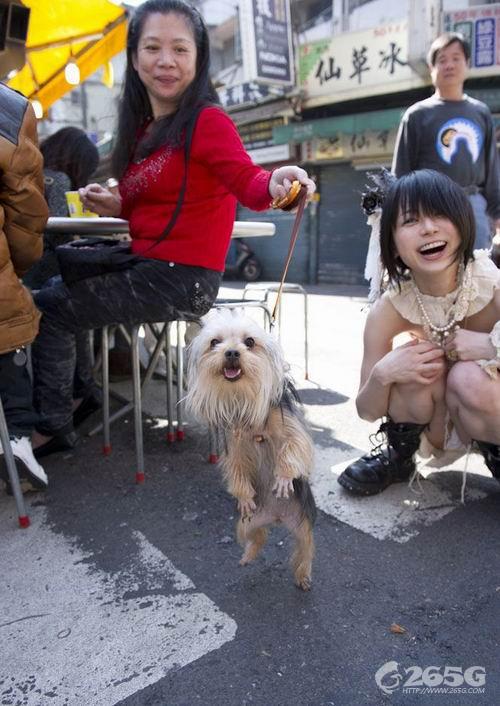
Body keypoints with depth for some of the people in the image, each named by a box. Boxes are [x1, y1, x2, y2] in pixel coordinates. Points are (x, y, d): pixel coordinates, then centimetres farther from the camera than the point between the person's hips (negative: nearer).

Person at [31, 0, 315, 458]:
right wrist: (117, 206, 1)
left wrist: (274, 184, -43)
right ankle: (76, 392, 32)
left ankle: (55, 426, 16)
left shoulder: (207, 120, -12)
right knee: (59, 274, 23)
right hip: (147, 265, 9)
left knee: (48, 310, -1)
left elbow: (248, 183, -23)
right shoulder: (144, 128, 10)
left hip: (182, 279, -9)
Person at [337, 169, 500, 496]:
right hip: (430, 427, 1)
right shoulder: (387, 312, -20)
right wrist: (381, 375, -34)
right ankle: (399, 455, 0)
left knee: (470, 377, -33)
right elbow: (367, 412, -13)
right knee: (411, 352, -28)